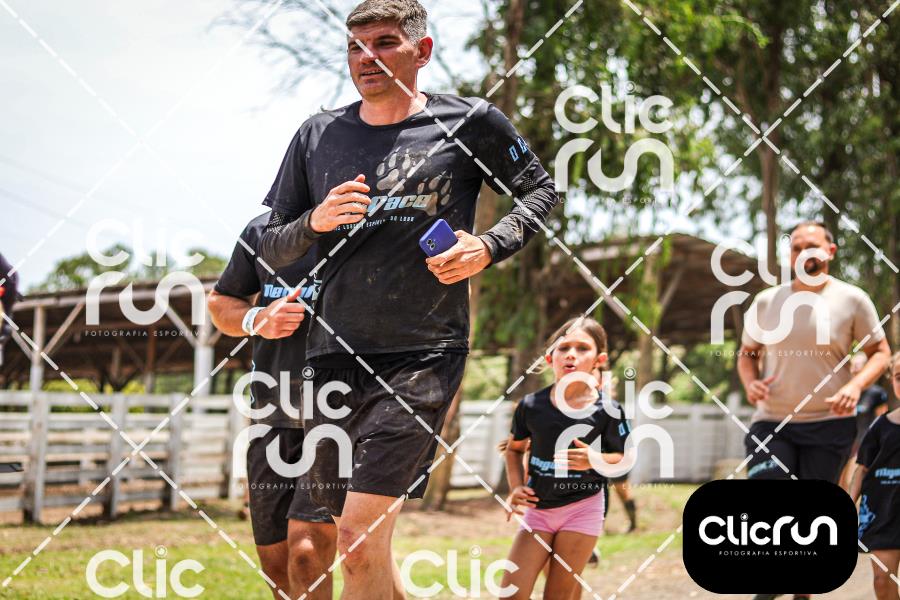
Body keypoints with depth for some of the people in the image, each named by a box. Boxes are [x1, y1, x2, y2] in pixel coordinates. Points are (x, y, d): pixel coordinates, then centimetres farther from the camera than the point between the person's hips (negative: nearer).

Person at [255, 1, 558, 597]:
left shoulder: (471, 123, 1)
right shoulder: (318, 135, 10)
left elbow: (540, 190, 15)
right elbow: (270, 247, 13)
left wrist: (488, 247, -3)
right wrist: (314, 223, -9)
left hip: (423, 353, -4)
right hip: (335, 355, 5)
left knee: (360, 541, -14)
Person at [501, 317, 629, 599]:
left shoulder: (607, 411, -11)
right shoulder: (531, 405, -6)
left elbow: (623, 458, 2)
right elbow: (514, 449, 12)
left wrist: (595, 460, -18)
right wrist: (516, 487, -3)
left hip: (583, 509, -2)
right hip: (538, 508, 2)